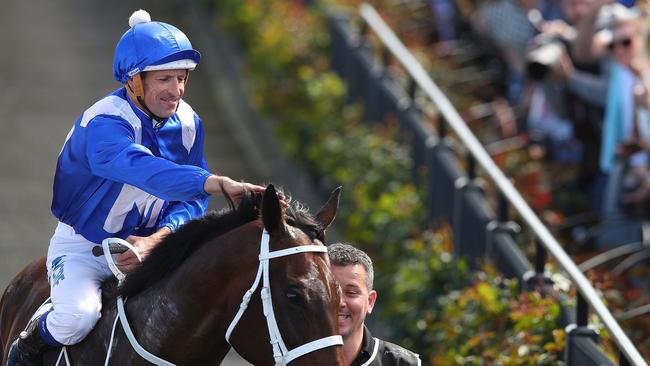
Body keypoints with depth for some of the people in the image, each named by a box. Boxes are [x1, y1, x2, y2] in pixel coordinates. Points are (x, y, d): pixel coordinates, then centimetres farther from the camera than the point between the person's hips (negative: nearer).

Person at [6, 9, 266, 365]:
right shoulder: (104, 124, -28)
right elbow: (145, 169, -48)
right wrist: (215, 183, -63)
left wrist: (154, 240, -24)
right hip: (82, 247, -6)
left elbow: (192, 202, -4)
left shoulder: (187, 123, -5)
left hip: (146, 246, 6)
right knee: (76, 316, -31)